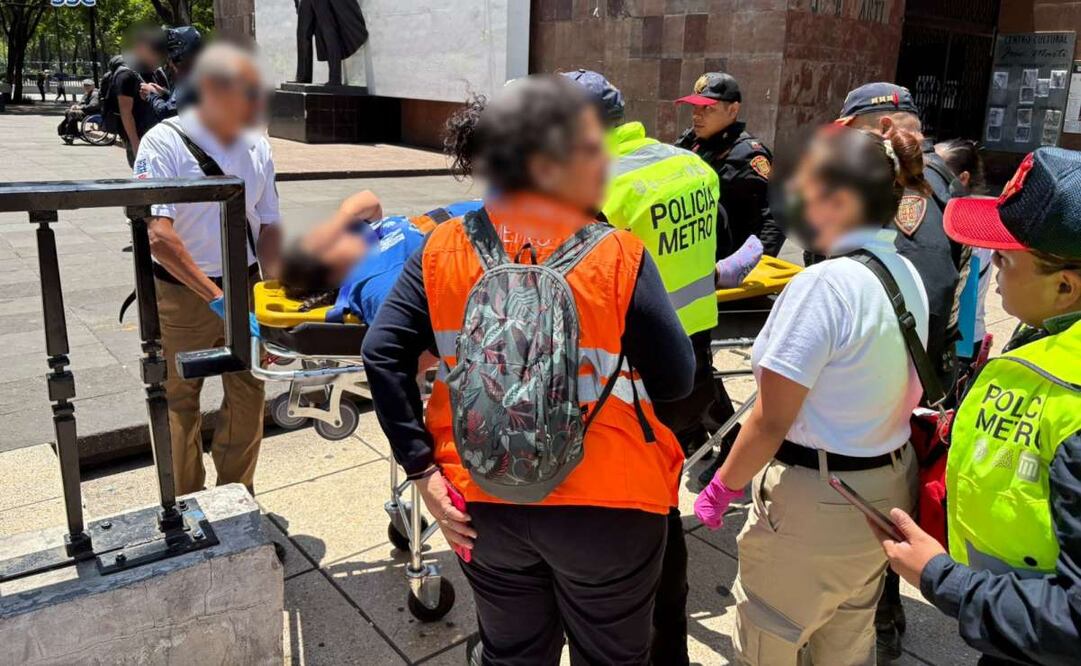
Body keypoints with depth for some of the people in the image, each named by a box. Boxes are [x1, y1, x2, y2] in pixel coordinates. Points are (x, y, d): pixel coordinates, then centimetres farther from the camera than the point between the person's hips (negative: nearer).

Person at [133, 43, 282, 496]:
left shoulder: (258, 146, 3)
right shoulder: (165, 143, -13)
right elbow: (159, 237, -22)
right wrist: (216, 297, -26)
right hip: (183, 293, -4)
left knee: (248, 398, 11)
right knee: (179, 403, 9)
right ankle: (186, 506, 27)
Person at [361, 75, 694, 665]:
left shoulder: (443, 249, -9)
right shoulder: (618, 257, -18)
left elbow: (383, 355, -11)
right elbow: (674, 383, -14)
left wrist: (422, 469, -6)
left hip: (485, 506, 3)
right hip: (606, 508, -2)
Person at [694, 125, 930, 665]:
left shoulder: (823, 284, -24)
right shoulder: (908, 276, 3)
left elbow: (771, 422, -22)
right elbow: (888, 392, 10)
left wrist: (721, 488, -10)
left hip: (815, 502, -8)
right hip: (887, 492, 9)